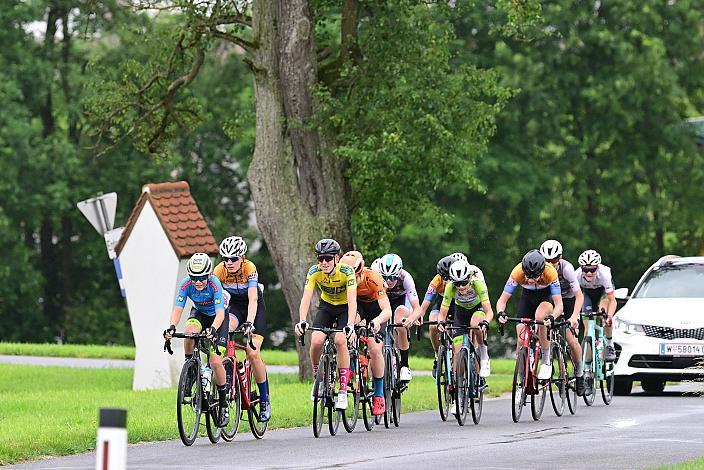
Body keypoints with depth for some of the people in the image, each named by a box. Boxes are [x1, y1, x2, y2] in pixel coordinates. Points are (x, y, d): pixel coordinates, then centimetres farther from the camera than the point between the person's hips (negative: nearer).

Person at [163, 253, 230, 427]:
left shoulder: (214, 284, -32)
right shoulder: (186, 285, -24)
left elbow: (220, 313, -38)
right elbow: (178, 308, -28)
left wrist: (213, 329, -57)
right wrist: (172, 327, -48)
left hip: (217, 317, -3)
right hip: (199, 314, 3)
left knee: (215, 362, -15)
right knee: (190, 332, -36)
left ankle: (223, 404, 1)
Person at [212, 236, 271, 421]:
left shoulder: (249, 268, -28)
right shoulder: (219, 271, -21)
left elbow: (252, 300, -36)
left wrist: (249, 323, -50)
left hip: (255, 308, -2)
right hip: (234, 306, 2)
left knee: (253, 353, -15)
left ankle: (265, 400, -1)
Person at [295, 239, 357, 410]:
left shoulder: (347, 271, -29)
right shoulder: (314, 271, -22)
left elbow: (352, 300, -38)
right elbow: (306, 297, -30)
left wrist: (350, 325, -52)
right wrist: (302, 321, -47)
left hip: (345, 307, -3)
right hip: (326, 306, 3)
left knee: (340, 340, -27)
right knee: (316, 341, -22)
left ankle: (343, 391, -20)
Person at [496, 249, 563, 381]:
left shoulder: (550, 273, -36)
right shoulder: (517, 272, -33)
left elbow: (559, 305, -36)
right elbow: (502, 300, -27)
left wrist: (551, 317, -57)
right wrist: (501, 313, -48)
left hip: (546, 295, -2)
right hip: (527, 296, 2)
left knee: (539, 316, -35)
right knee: (521, 337, -10)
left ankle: (547, 359, -17)